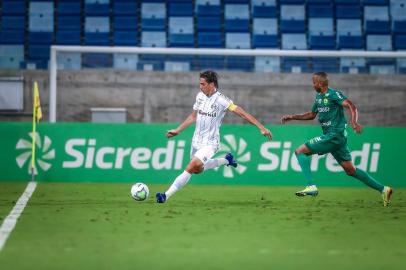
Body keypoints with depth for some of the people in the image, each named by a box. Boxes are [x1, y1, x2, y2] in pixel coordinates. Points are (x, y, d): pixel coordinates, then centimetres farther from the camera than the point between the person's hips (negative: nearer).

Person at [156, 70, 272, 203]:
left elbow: (243, 113, -19)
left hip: (210, 143, -8)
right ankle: (226, 160, 41)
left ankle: (166, 195, -21)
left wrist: (262, 128, -24)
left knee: (191, 168, -22)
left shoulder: (221, 100, -18)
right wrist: (177, 130, 18)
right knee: (197, 169, 22)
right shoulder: (200, 96, 2)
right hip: (196, 141, 8)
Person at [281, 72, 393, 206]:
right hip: (331, 136, 9)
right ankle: (383, 189, 10)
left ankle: (311, 186, -19)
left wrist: (354, 122, -39)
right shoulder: (319, 97, 16)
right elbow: (311, 115, 30)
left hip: (335, 136, -9)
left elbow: (352, 107, -21)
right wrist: (292, 117, 24)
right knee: (350, 170, 9)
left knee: (300, 151, -10)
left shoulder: (333, 94, -11)